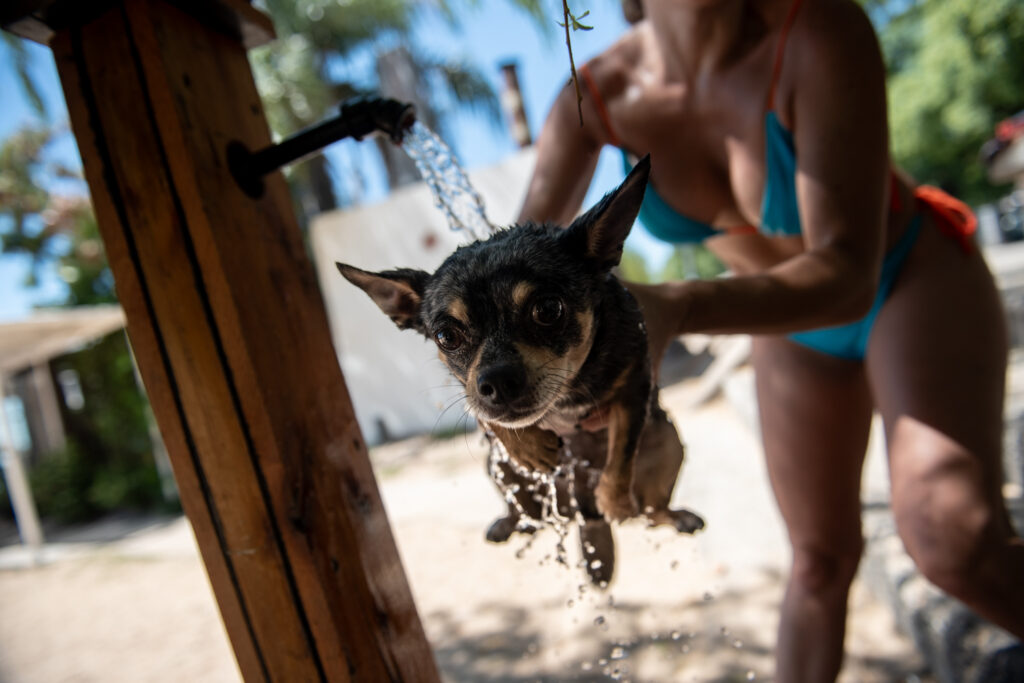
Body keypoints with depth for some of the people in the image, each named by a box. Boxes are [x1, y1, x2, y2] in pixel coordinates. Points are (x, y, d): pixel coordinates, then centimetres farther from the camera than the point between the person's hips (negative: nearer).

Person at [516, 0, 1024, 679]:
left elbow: (848, 276, -37)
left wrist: (676, 308, -54)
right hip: (793, 317, 4)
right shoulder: (596, 96, -20)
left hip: (911, 275, -3)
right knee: (820, 558, 14)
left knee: (954, 541, -28)